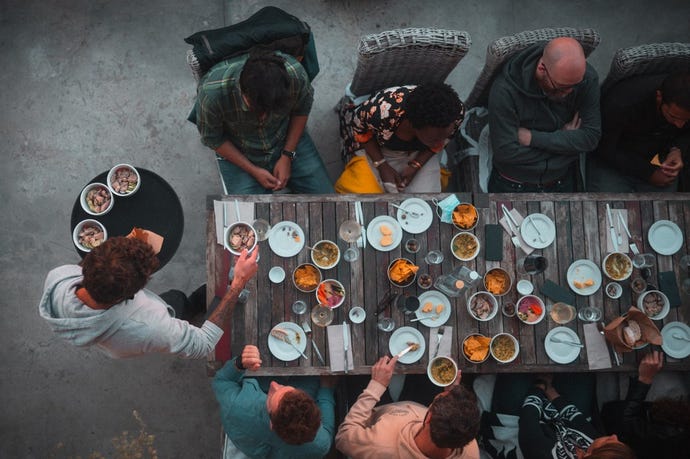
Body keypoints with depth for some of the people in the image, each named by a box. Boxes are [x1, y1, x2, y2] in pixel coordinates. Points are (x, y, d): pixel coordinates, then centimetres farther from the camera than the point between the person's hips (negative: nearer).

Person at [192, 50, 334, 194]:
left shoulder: (294, 73, -29)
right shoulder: (211, 94, -33)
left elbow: (301, 110, -6)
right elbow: (212, 139, -13)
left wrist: (287, 156, -9)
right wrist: (253, 171, -14)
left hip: (288, 140, 2)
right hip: (239, 154, -1)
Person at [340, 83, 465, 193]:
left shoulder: (457, 111, -32)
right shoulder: (381, 111, -41)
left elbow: (441, 142, -8)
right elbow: (359, 128, -15)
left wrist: (415, 166, -20)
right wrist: (382, 165, -22)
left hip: (419, 154, 2)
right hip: (378, 150, -2)